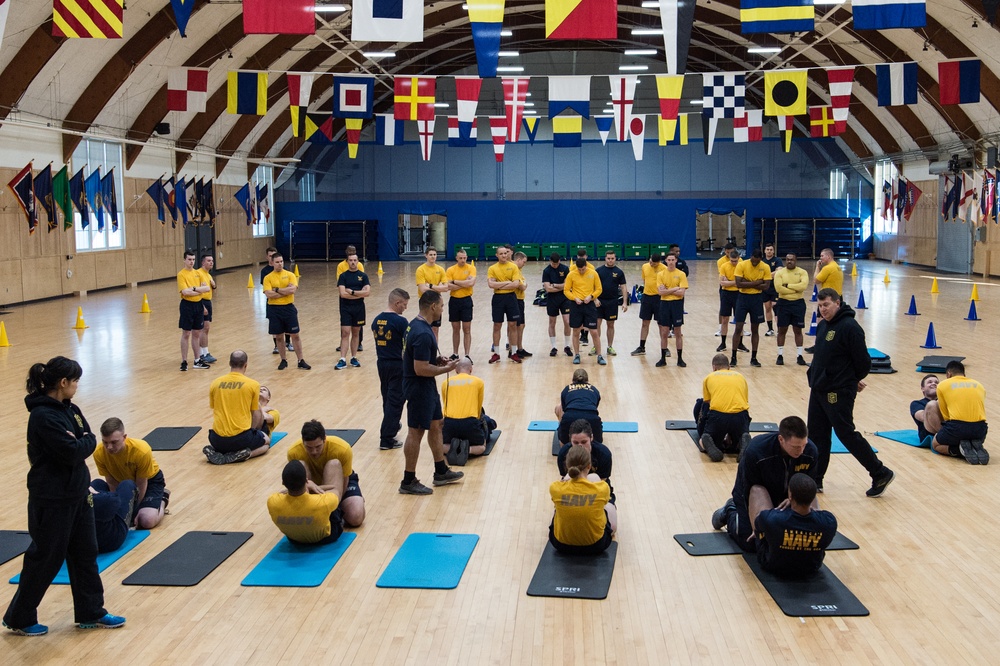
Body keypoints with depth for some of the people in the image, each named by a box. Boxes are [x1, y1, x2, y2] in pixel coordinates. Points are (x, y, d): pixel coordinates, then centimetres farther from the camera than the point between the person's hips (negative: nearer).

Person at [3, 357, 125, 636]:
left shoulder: (68, 409, 6)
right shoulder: (43, 416, -22)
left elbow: (89, 441, 4)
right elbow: (72, 453, -26)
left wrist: (80, 442, -16)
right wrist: (85, 441, -8)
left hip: (76, 493, 9)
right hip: (52, 500, -9)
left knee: (85, 552, 15)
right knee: (45, 558, 4)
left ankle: (91, 613, 27)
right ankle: (19, 618, 22)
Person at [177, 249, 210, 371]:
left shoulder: (198, 273, 9)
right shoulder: (181, 274, -9)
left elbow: (207, 288, -2)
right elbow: (185, 292, -21)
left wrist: (195, 288, -16)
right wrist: (200, 291, -10)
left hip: (198, 305, 6)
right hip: (187, 305, -5)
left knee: (196, 334, 12)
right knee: (186, 334, 0)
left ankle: (197, 360, 20)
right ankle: (184, 361, 6)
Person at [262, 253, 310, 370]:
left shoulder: (290, 275, 0)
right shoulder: (268, 278, 0)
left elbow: (293, 289, -15)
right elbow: (268, 294, -14)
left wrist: (277, 290, -13)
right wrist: (286, 291, -13)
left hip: (289, 307, 0)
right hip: (275, 309, 0)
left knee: (295, 335, 4)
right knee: (278, 336, 8)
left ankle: (301, 361, 11)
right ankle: (283, 360, 21)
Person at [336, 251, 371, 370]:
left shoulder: (363, 276, 3)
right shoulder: (343, 276, -2)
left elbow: (367, 292, -10)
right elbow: (343, 294, -14)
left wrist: (352, 291, -16)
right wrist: (360, 293, -13)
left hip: (359, 308, 2)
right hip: (346, 308, -2)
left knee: (356, 333, 10)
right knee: (345, 333, -7)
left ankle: (354, 358, 18)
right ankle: (342, 360, -9)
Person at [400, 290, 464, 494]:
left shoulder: (416, 325, 6)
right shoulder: (423, 334, -27)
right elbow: (421, 369, -28)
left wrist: (436, 360, 8)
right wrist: (446, 369, -16)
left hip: (426, 387, 10)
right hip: (419, 388, -10)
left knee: (436, 425, 19)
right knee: (416, 432, -1)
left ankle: (441, 472, 32)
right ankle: (408, 482, 10)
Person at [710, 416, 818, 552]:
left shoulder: (810, 452, -26)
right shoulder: (756, 451, -38)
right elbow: (751, 490, -27)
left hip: (783, 496, 4)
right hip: (751, 495, -4)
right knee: (751, 544, -7)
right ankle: (730, 512, 23)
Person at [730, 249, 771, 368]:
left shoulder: (765, 267, -5)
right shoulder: (741, 265, -10)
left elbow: (765, 286, -10)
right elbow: (738, 284, -17)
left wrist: (748, 283, -16)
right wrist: (755, 283, -20)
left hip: (757, 298, 2)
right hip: (743, 297, -2)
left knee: (755, 329, 7)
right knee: (738, 328, -2)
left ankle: (753, 358, 15)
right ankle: (733, 357, 6)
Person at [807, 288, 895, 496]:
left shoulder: (849, 327, -18)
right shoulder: (822, 326, 10)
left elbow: (863, 361, -15)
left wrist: (853, 380, 1)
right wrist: (814, 378, 10)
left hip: (838, 393, -9)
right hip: (818, 391, 9)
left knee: (847, 435, -3)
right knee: (816, 435, 11)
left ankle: (881, 474, 10)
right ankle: (815, 480, 21)